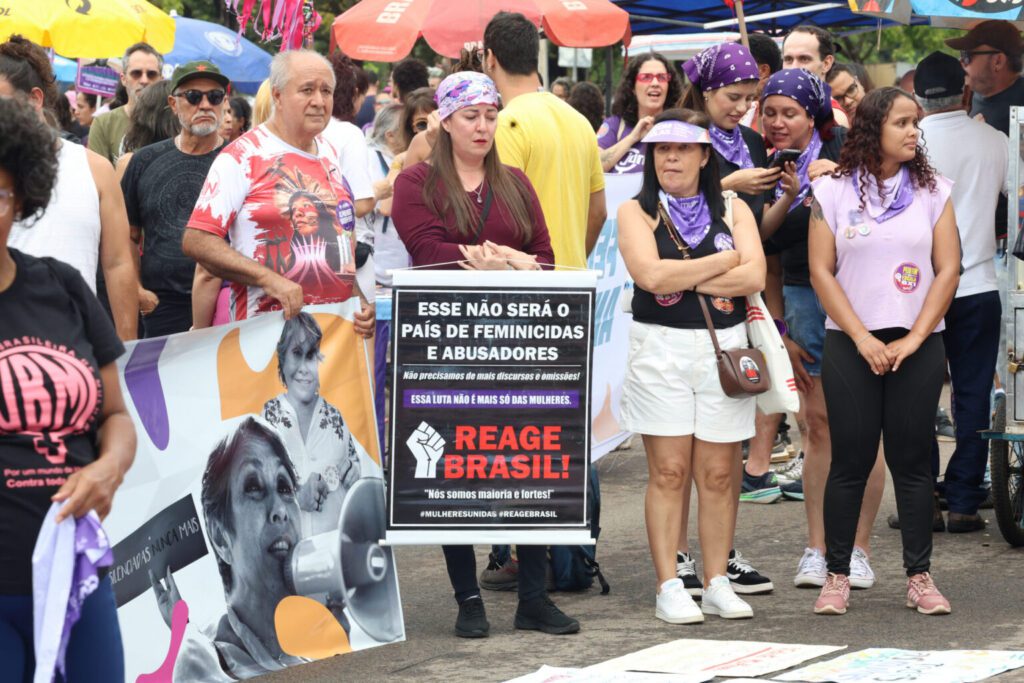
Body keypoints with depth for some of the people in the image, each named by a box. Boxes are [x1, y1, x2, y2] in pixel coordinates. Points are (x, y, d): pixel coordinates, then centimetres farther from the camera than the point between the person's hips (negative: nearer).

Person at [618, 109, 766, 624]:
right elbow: (650, 274, -13)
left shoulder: (732, 210, 10)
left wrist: (682, 281, -9)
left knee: (719, 473, 2)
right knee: (669, 471, -3)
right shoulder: (637, 213, 4)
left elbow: (753, 277, -4)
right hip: (660, 348, -2)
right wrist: (722, 262, -5)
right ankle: (669, 587, -1)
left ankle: (717, 582, 9)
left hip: (724, 349, 2)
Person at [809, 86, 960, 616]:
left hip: (917, 347, 1)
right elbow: (821, 271, -2)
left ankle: (919, 576, 7)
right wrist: (863, 339, -9)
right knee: (851, 459, 0)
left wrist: (913, 339, -8)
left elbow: (948, 270, 2)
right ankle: (837, 576, 7)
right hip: (851, 346, -1)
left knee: (913, 460, 3)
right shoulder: (833, 192, 2)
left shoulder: (932, 191, 6)